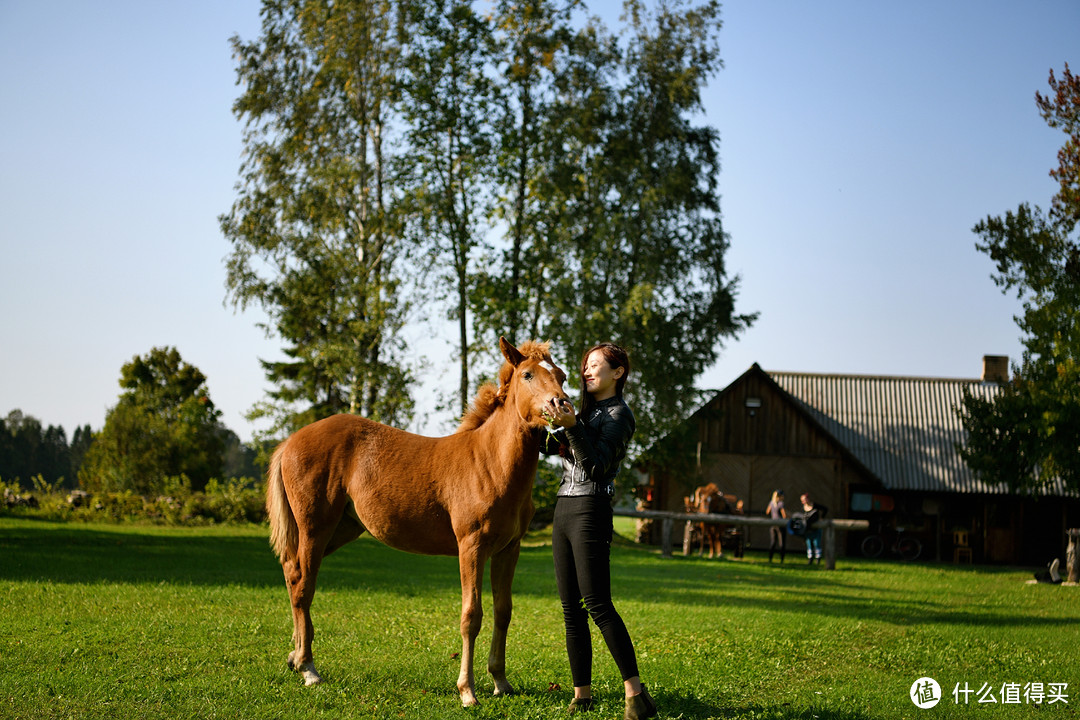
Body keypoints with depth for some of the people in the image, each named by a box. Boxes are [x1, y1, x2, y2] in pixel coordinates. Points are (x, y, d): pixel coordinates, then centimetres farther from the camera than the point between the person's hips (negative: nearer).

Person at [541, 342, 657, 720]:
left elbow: (597, 465, -16)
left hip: (590, 509, -8)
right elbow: (550, 447, 29)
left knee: (598, 605, -16)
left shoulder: (618, 414, -4)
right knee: (571, 610, 6)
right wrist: (552, 423, 11)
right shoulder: (587, 409, 20)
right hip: (563, 509, 8)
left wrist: (571, 426, -26)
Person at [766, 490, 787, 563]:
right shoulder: (780, 503, -14)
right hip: (780, 524, -6)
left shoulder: (771, 503, 5)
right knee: (782, 543, 1)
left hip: (772, 524, 6)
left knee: (772, 542, 11)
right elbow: (784, 516, -16)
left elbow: (767, 512, 17)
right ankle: (781, 560, -2)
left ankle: (770, 559, 7)